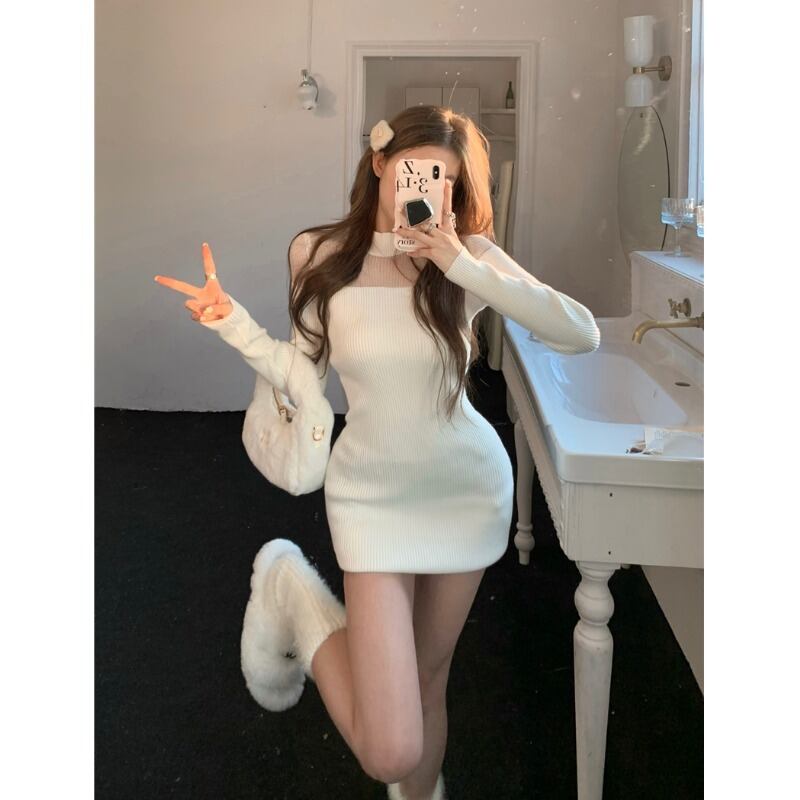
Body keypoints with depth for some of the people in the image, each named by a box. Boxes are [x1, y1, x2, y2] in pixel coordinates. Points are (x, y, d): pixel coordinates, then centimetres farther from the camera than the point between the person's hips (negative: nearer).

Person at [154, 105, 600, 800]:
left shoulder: (470, 254, -8)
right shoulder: (320, 254, -7)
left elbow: (583, 335, -18)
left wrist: (467, 268, -24)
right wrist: (235, 326, -18)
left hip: (471, 488, 2)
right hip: (374, 494, -1)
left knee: (429, 679, 19)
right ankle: (293, 590, 13)